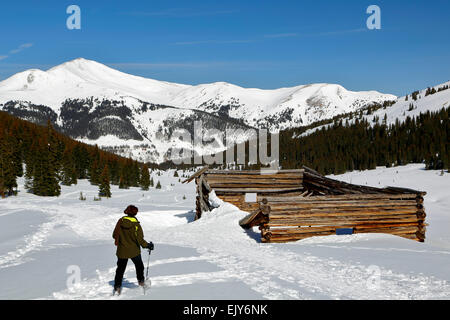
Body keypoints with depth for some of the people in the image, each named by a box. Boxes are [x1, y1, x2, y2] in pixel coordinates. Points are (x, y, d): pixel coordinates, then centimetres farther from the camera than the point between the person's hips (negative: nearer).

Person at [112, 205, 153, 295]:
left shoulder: (120, 221, -8)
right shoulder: (136, 224, -17)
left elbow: (115, 235, 1)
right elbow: (140, 240, -16)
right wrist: (148, 245, -1)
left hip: (122, 251, 2)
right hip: (134, 251, -2)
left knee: (120, 269, 15)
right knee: (139, 265, 23)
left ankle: (117, 286, 11)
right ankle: (141, 281, 32)